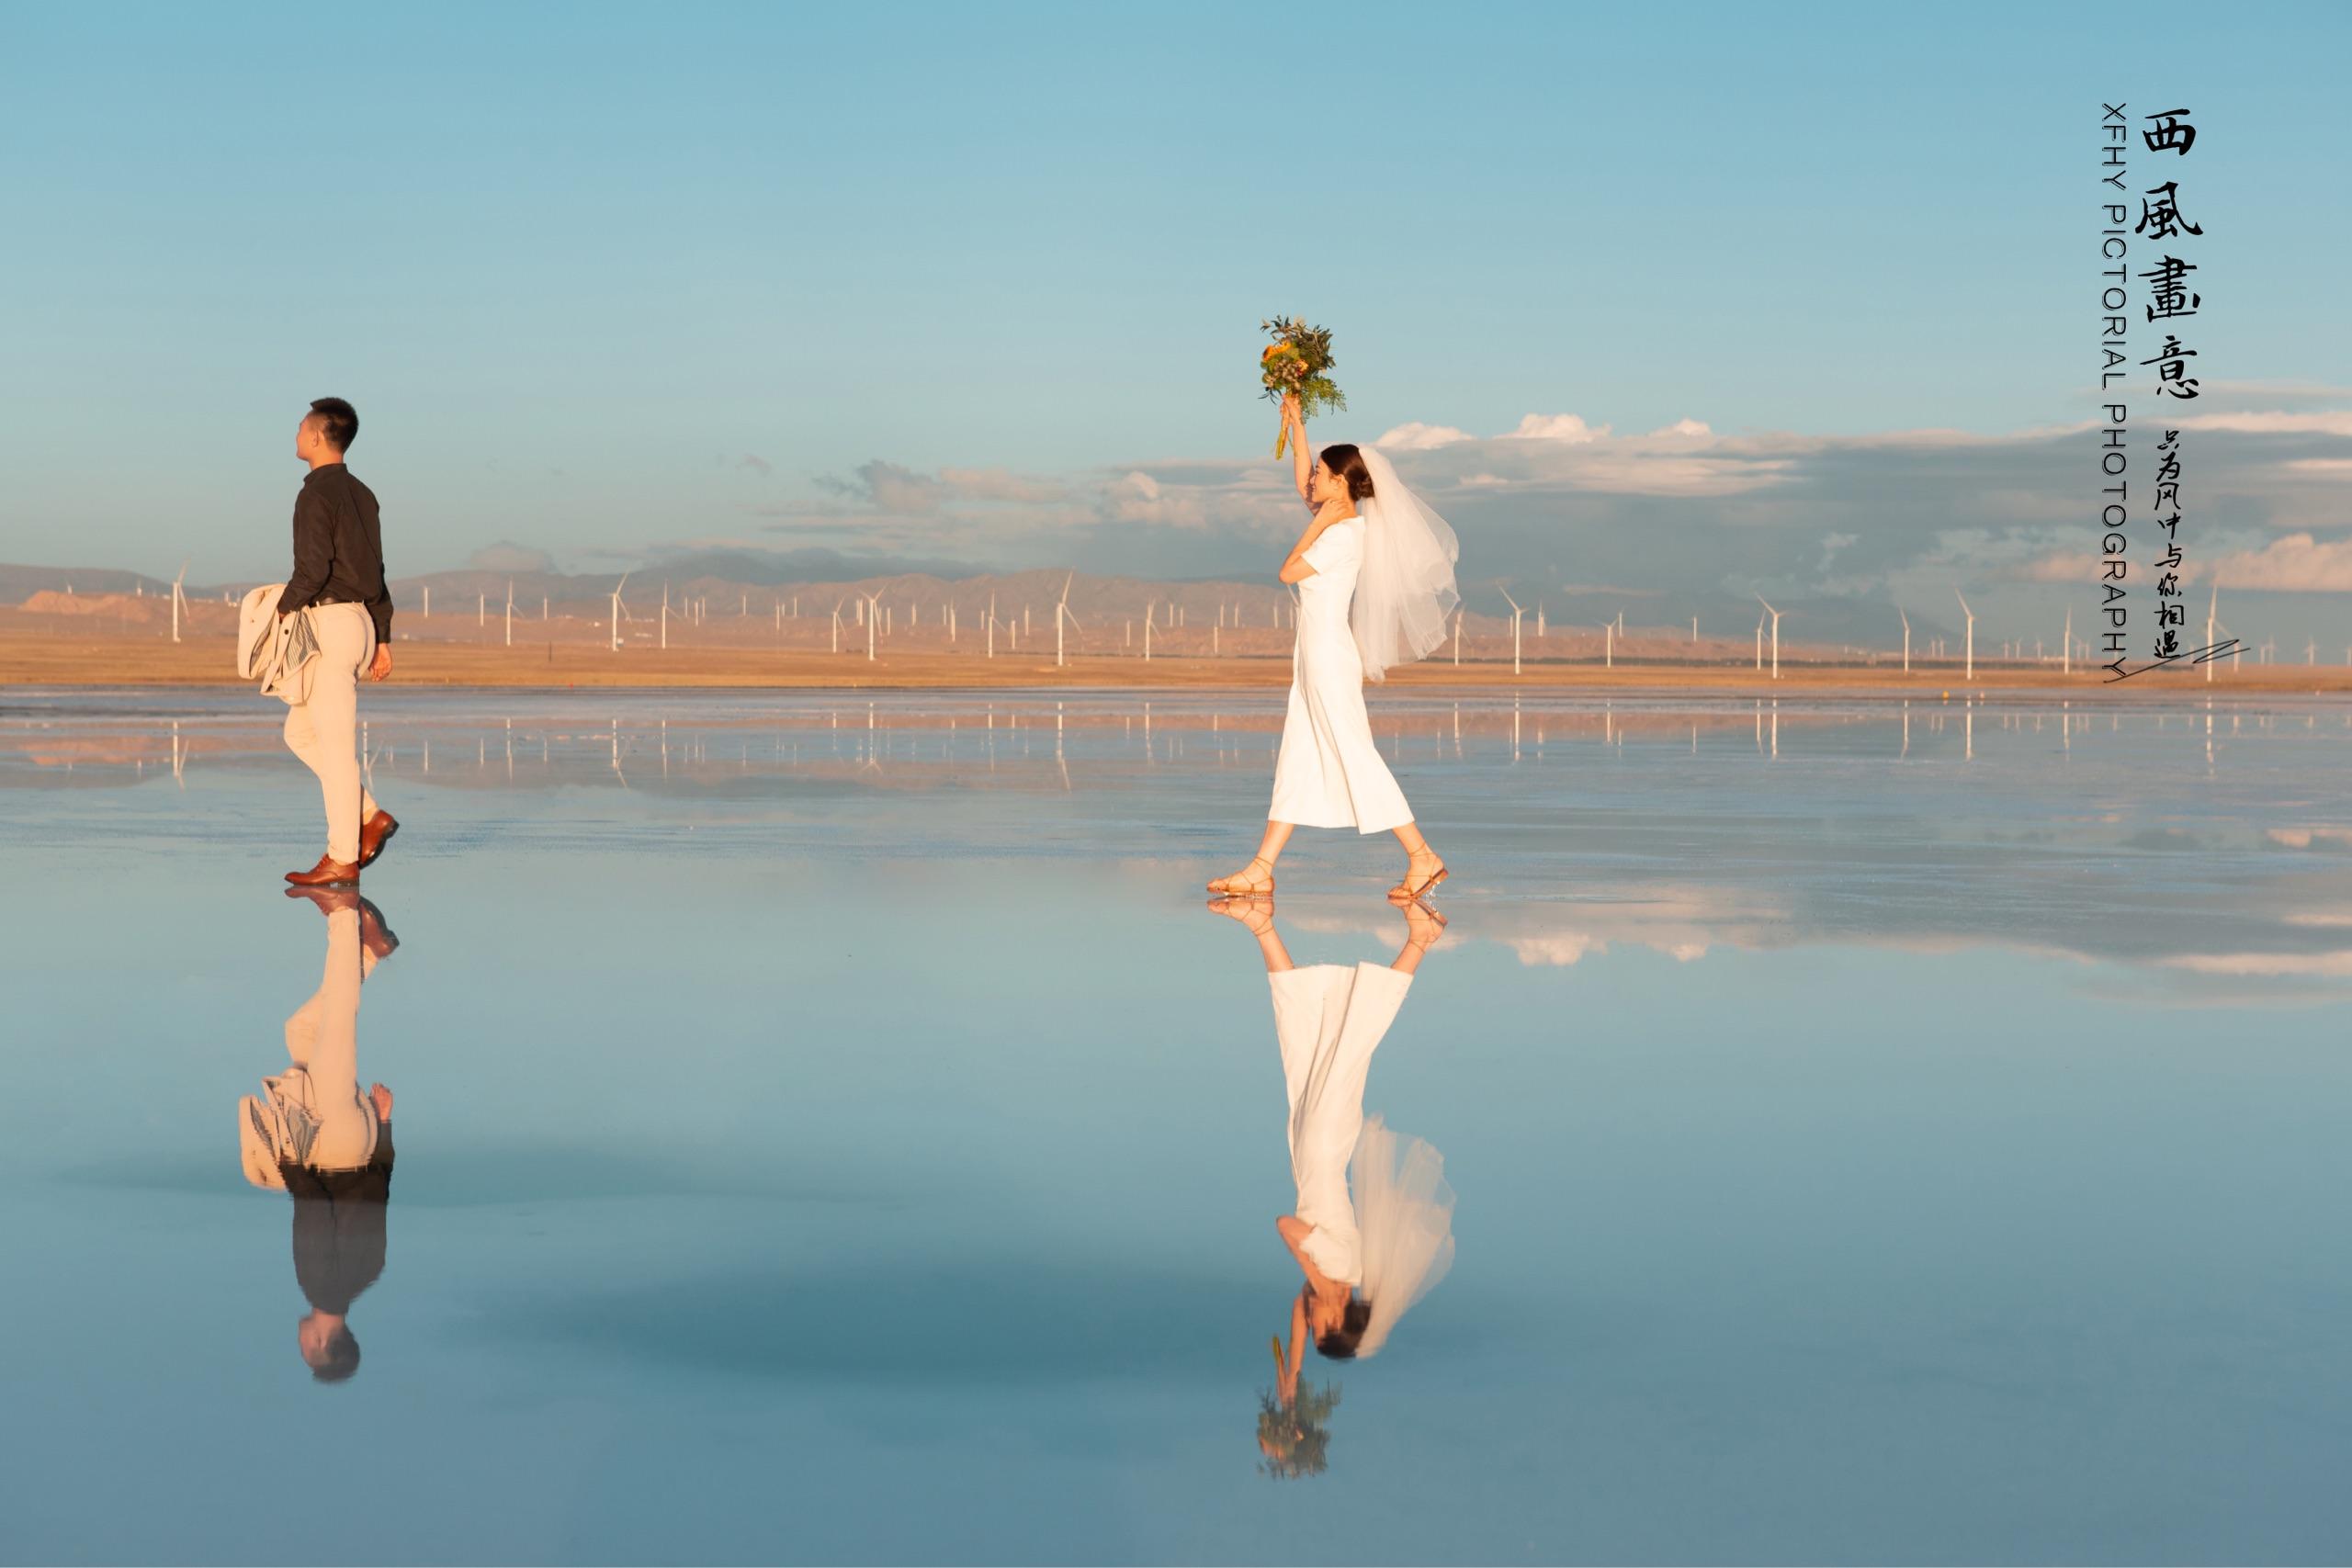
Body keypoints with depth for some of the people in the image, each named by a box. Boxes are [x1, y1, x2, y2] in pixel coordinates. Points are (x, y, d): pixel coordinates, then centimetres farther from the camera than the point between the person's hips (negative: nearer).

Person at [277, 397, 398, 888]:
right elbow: (377, 572, 17)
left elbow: (313, 568, -21)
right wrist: (382, 639, 19)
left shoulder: (317, 493, -12)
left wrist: (282, 610, -8)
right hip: (361, 620, 9)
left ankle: (342, 860, -2)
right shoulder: (361, 495, 15)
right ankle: (369, 816, 9)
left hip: (330, 622, -9)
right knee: (300, 733, 16)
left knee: (335, 745, -5)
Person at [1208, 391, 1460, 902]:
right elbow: (1303, 484, 27)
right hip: (1315, 656, 10)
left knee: (1355, 758, -8)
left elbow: (1288, 570, -15)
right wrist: (1296, 424, 27)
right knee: (1295, 763, 8)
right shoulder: (1341, 519, 10)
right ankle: (1260, 870, 10)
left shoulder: (1344, 534, -16)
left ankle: (1422, 857, -6)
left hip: (1328, 658, -10)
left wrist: (1316, 526, -11)